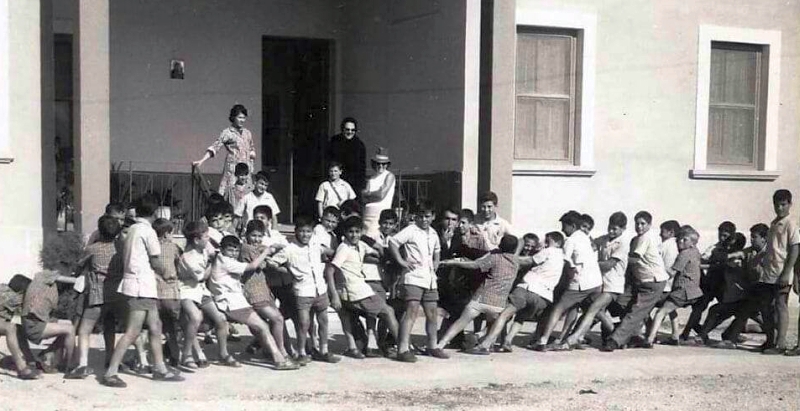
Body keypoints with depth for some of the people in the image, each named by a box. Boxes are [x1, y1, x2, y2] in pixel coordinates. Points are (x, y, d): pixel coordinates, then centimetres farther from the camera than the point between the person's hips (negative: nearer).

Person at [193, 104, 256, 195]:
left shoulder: (247, 133, 13)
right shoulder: (227, 133, -3)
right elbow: (215, 147, -10)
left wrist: (252, 153, 6)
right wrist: (201, 161, -20)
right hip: (232, 171, -5)